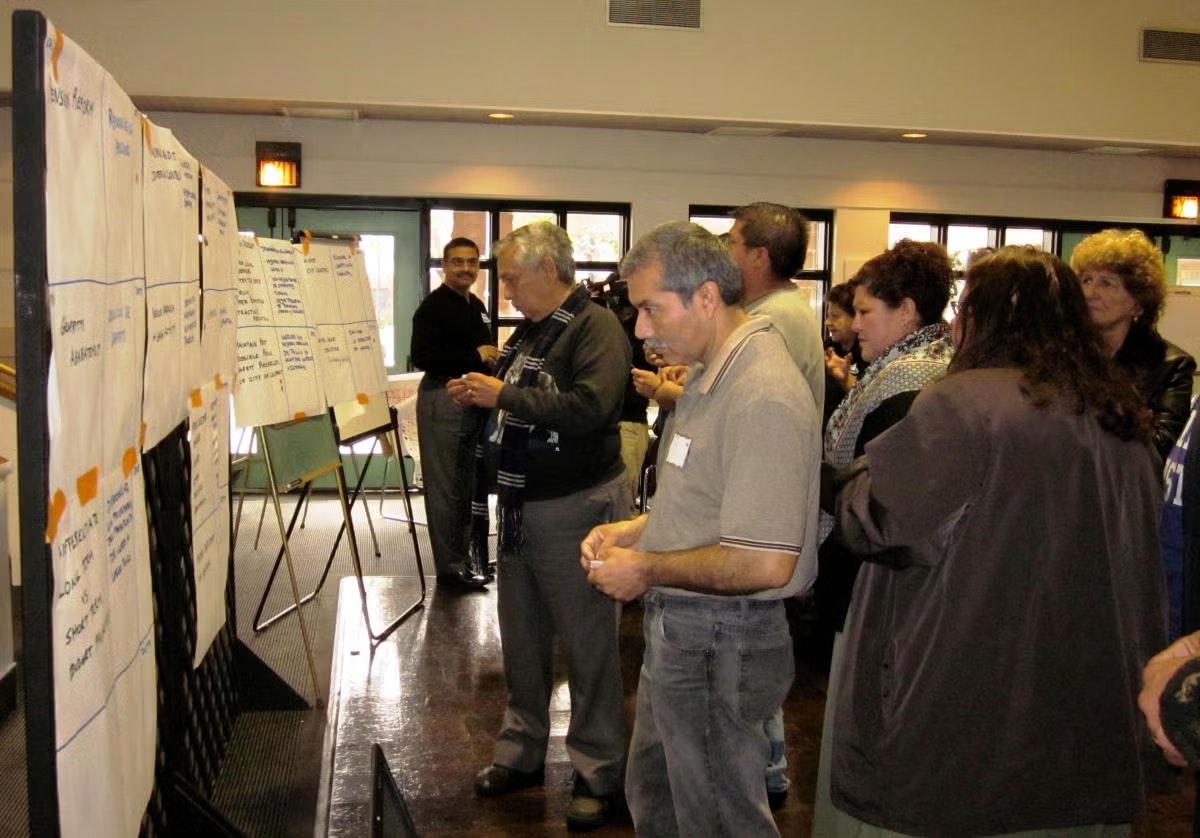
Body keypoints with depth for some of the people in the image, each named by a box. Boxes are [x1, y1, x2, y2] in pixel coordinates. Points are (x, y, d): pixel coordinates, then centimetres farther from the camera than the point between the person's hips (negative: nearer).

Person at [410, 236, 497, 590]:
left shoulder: (476, 306, 19)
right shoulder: (433, 306, -9)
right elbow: (422, 356, -20)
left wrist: (492, 357, 11)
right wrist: (475, 355, -18)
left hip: (474, 399, 9)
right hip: (443, 398, -9)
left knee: (468, 485, 14)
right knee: (445, 488, -4)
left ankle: (464, 557, 25)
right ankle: (450, 567, 3)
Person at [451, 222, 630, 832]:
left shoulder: (596, 328, -14)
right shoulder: (529, 330, 12)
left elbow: (589, 407, -29)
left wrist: (503, 395, -22)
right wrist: (479, 394, 2)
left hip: (574, 508, -8)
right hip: (520, 505, 9)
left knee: (588, 645, 3)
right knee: (521, 641, 18)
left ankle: (598, 774, 17)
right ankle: (521, 752, 33)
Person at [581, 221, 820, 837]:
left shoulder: (763, 398, -25)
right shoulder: (712, 373, 8)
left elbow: (765, 564, -29)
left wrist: (649, 570, -17)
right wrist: (637, 528, 4)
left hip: (720, 643, -10)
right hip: (678, 627, 10)